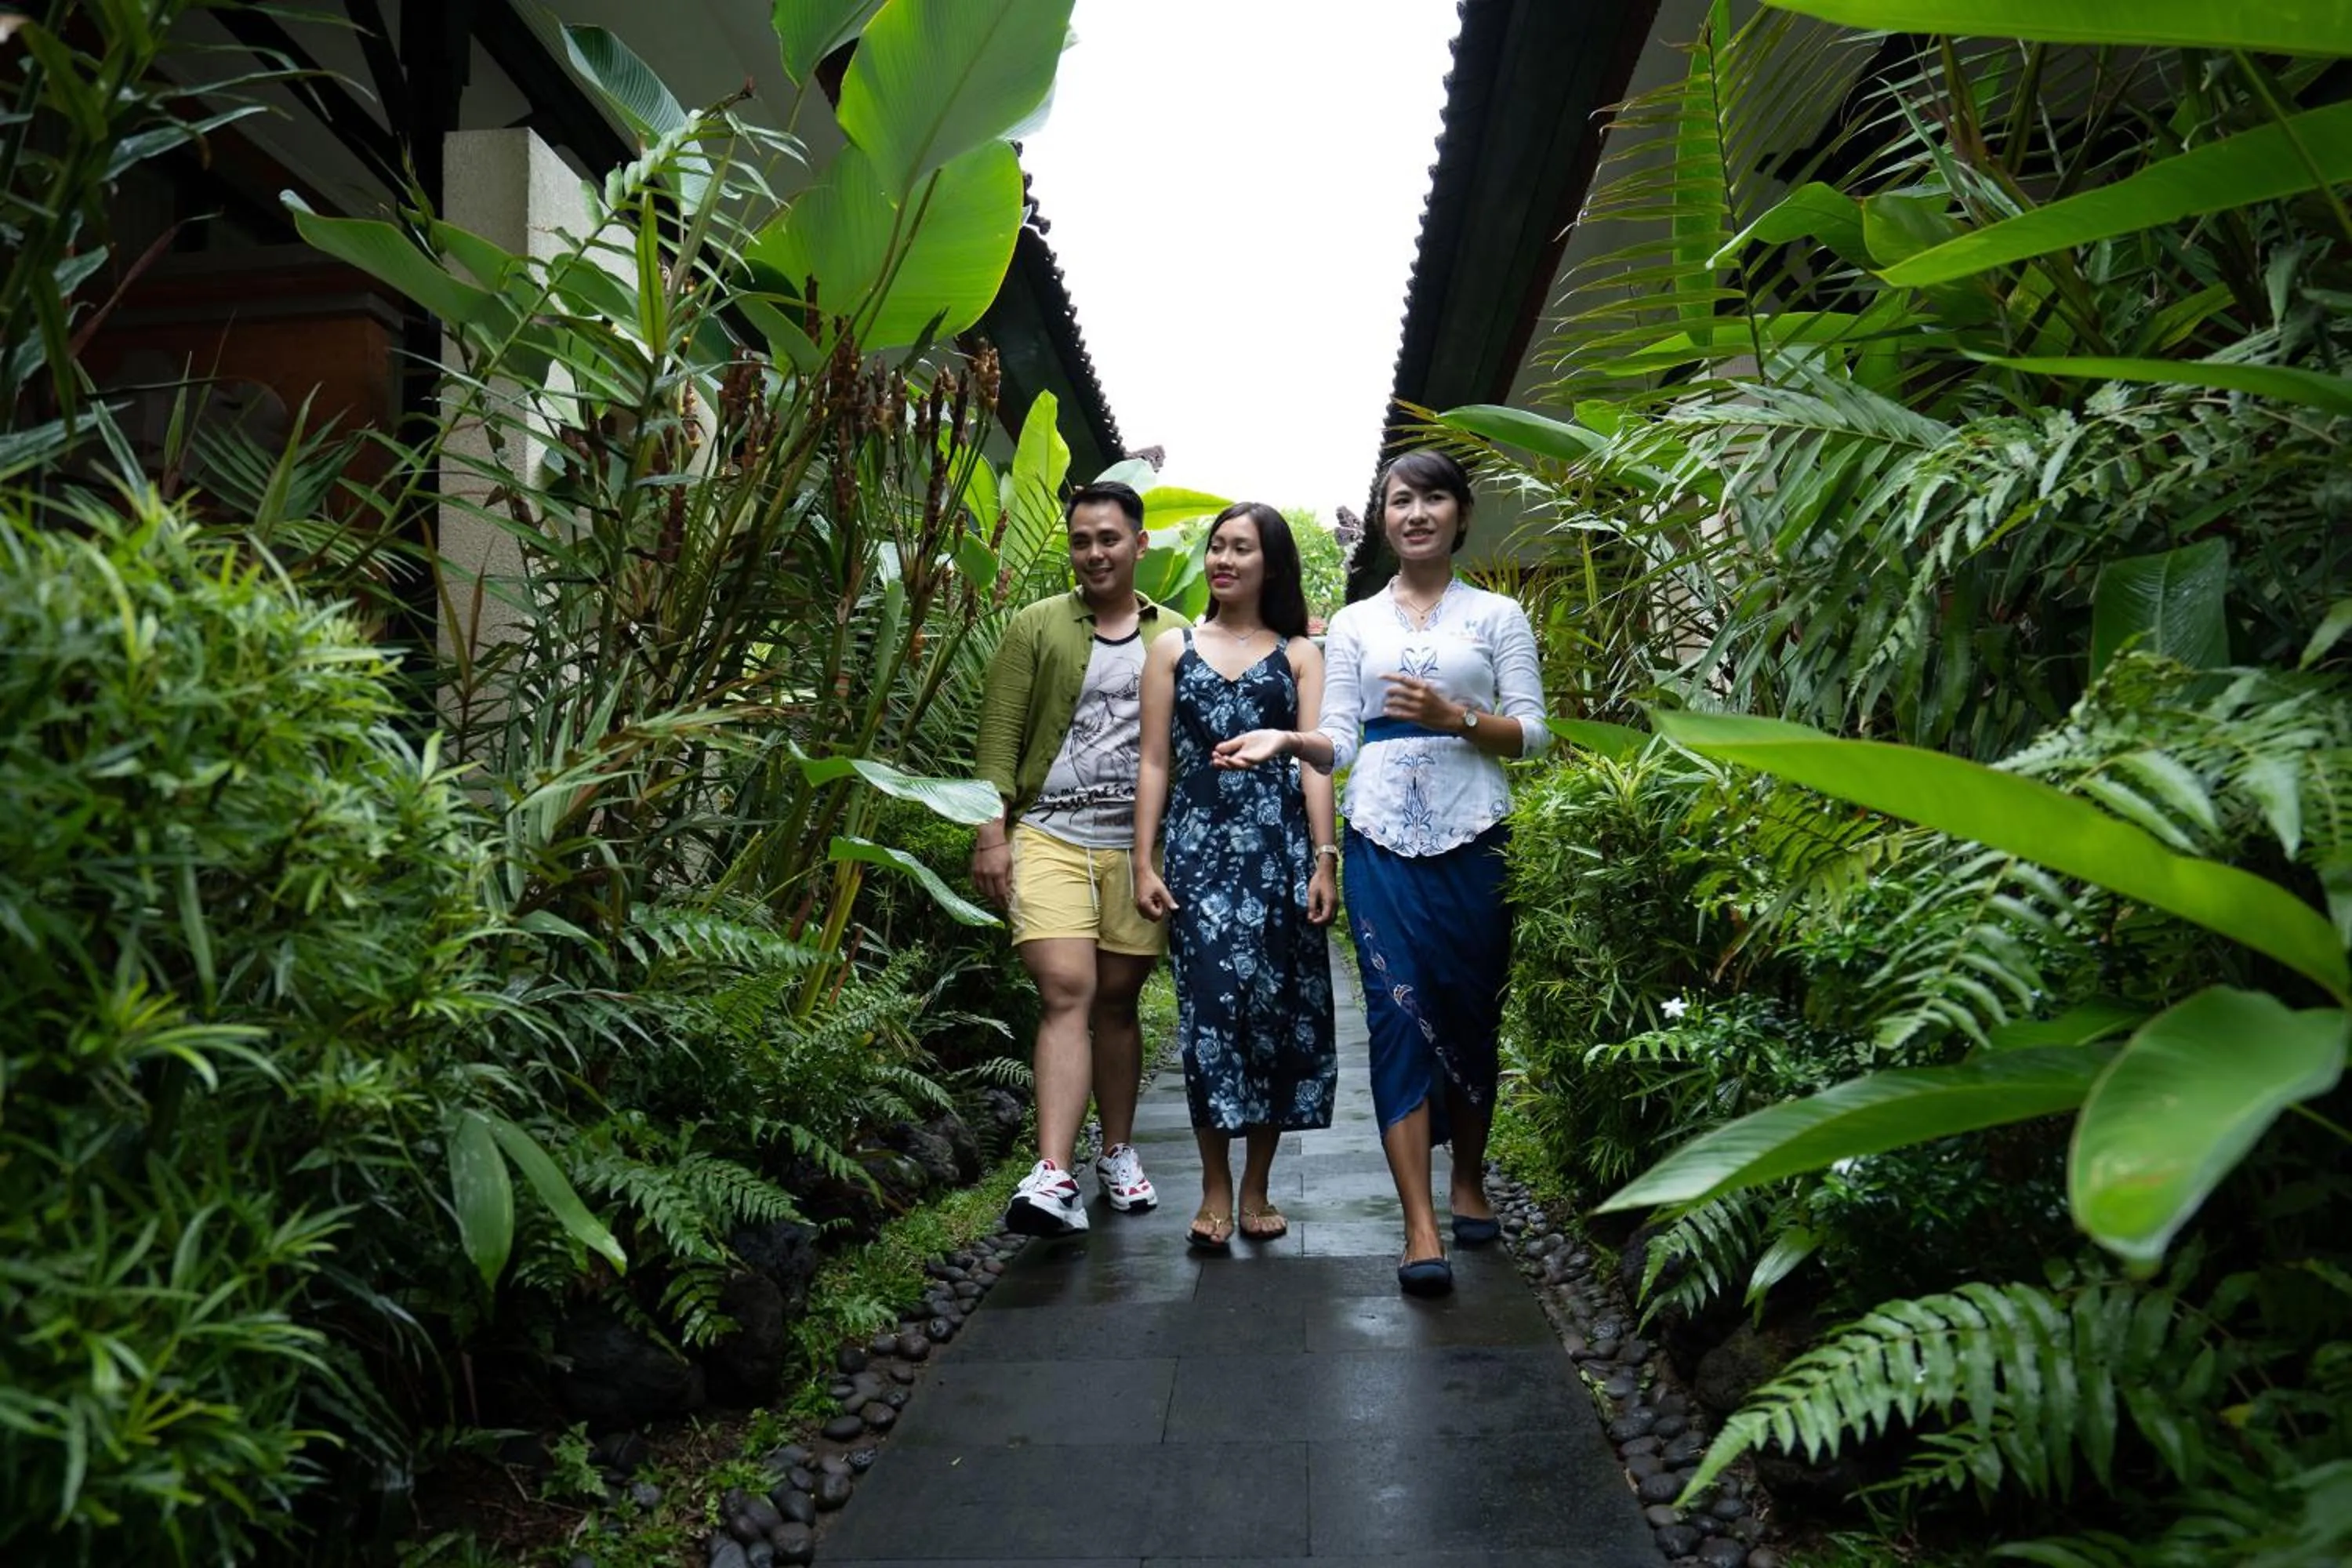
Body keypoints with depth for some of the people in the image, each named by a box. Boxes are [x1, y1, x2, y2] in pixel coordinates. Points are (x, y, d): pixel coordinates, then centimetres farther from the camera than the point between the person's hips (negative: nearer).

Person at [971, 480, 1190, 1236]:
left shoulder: (1175, 637, 11)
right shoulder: (1035, 628, 6)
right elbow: (999, 736, 1)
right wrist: (991, 832, -8)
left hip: (1139, 844, 2)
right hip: (1050, 836, -2)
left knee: (1118, 999, 10)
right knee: (1066, 990, -15)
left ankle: (1118, 1152, 26)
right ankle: (1053, 1178, -18)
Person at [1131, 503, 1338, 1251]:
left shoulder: (1299, 654, 11)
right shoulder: (1172, 650, 13)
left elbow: (1316, 763, 4)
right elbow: (1154, 763, 9)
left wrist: (1324, 859, -5)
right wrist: (1144, 862, 1)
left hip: (1278, 846, 0)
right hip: (1200, 846, 0)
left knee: (1277, 1003, 1)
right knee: (1212, 1001, -8)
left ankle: (1258, 1186, 13)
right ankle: (1215, 1188, 1)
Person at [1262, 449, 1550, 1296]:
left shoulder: (1497, 616, 10)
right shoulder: (1354, 623, 13)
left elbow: (1532, 731, 3)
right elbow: (1339, 738, 6)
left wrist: (1454, 716, -13)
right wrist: (1287, 740, -14)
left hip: (1473, 836, 0)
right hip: (1383, 838, 0)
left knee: (1471, 1010, 6)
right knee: (1399, 1011, -8)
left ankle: (1469, 1181, 28)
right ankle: (1420, 1228, -7)